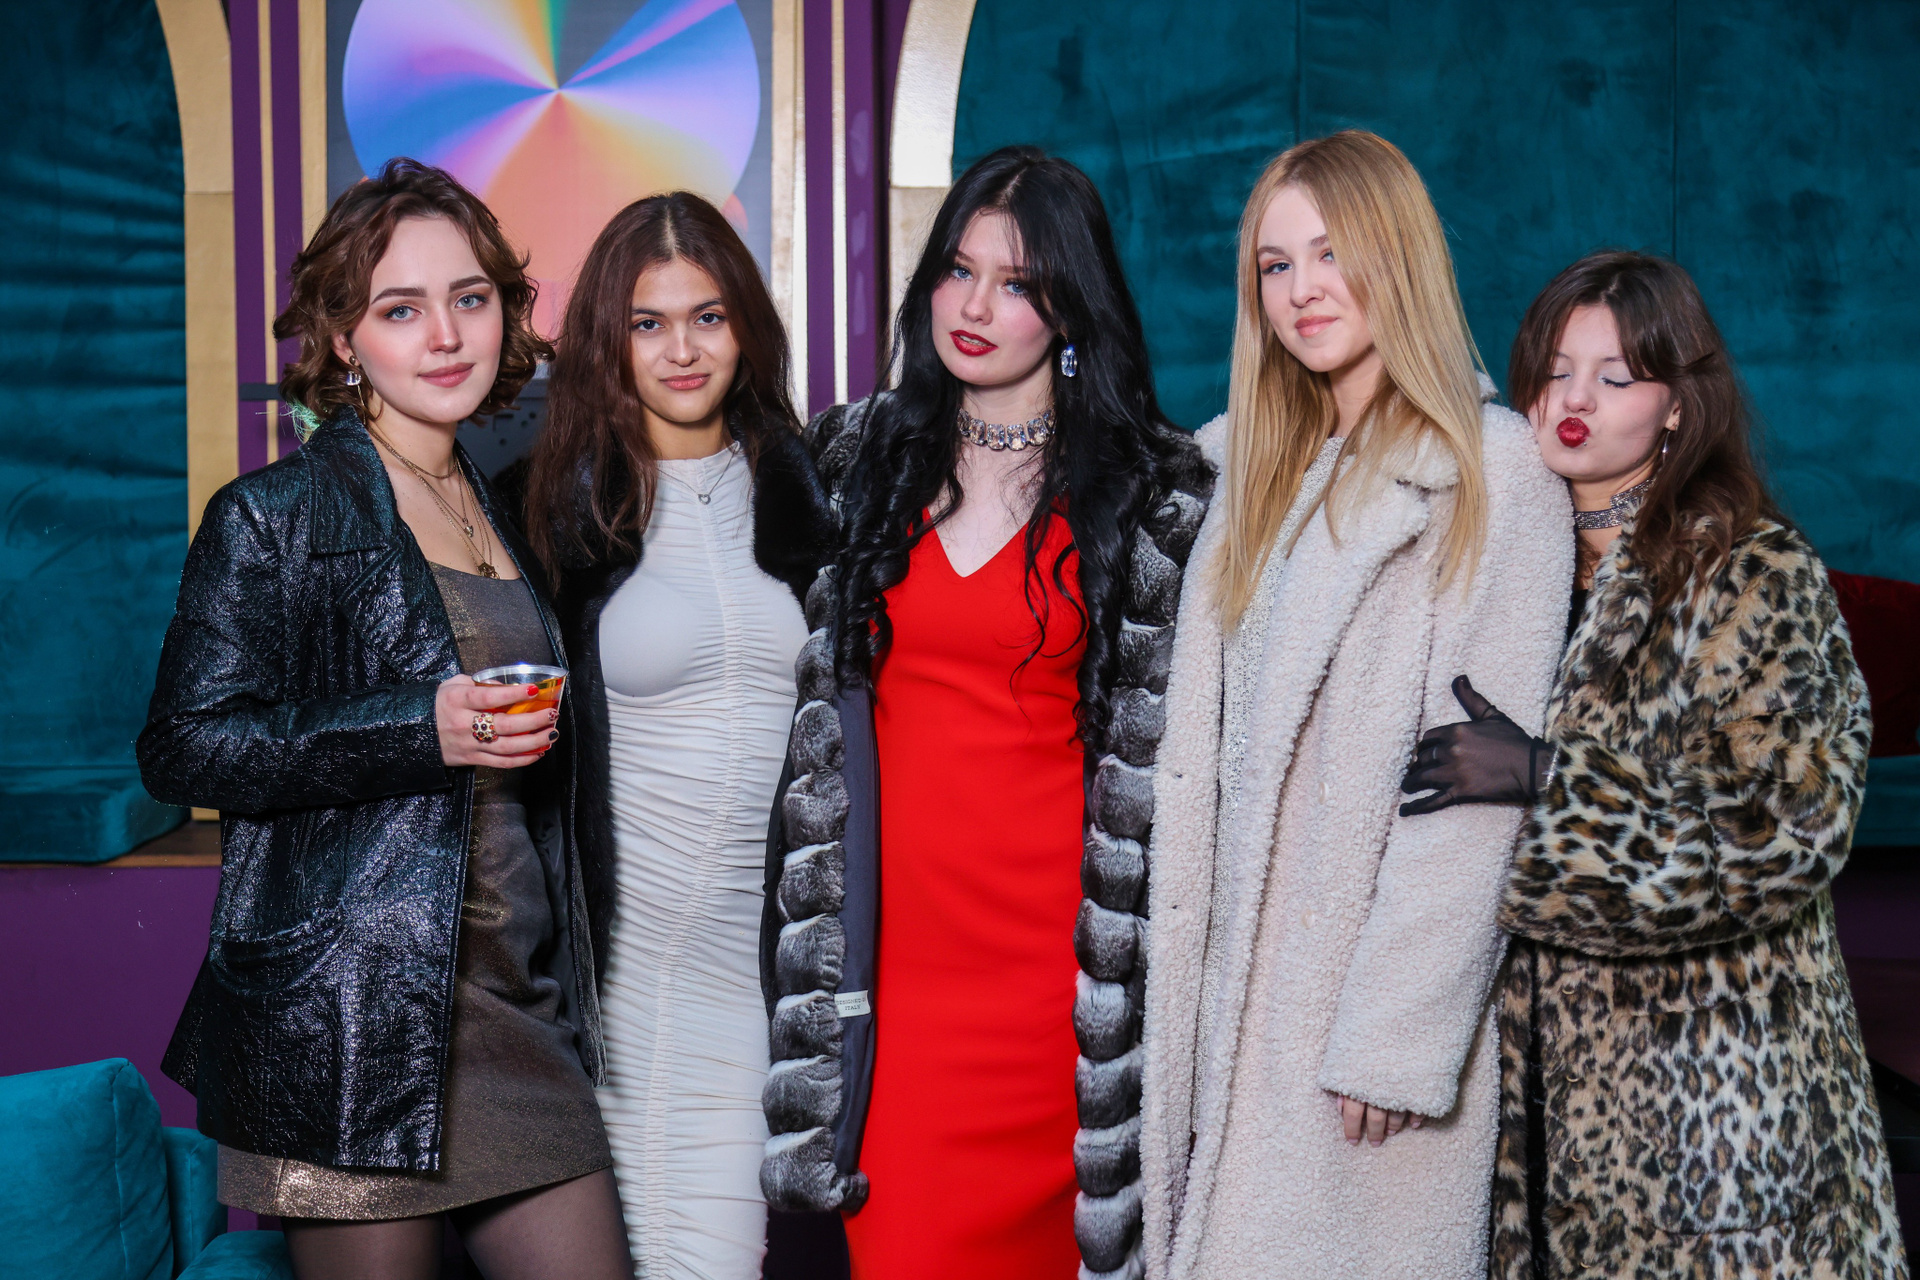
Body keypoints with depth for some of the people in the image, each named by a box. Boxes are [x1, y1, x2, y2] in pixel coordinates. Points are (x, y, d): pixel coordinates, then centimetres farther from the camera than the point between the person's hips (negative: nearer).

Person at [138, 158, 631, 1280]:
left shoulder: (505, 513, 17)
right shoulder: (275, 516, -3)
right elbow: (185, 746, -10)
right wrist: (420, 729, -18)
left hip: (523, 1010, 6)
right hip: (352, 1025, -6)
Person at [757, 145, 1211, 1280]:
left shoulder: (1157, 492, 2)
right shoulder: (857, 461, 10)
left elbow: (1185, 731, 5)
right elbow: (815, 704, 18)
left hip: (1062, 963, -2)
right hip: (895, 961, 2)